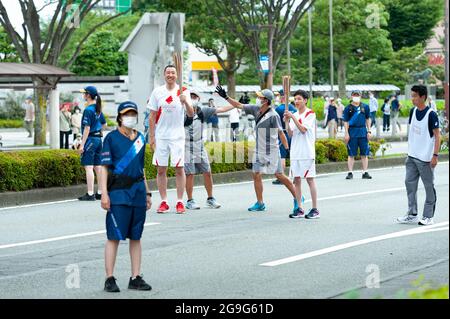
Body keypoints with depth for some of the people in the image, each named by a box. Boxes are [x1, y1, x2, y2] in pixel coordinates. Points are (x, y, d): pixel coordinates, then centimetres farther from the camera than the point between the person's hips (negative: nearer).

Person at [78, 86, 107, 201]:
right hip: (98, 138, 9)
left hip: (90, 139, -9)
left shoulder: (88, 110, -15)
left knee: (88, 167, -8)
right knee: (98, 166, 11)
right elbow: (104, 124, 22)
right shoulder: (98, 109, 11)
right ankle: (100, 193, 15)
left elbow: (87, 128, -18)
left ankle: (90, 194, -11)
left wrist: (82, 144, -16)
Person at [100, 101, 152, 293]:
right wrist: (104, 193, -13)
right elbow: (104, 167, -5)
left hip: (138, 190, 5)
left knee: (136, 237, 8)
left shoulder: (140, 138, 14)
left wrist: (147, 193, 20)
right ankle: (109, 279, -2)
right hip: (118, 191, -5)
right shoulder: (111, 138, -2)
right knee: (114, 237, -5)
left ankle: (136, 278, 12)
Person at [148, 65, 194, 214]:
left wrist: (185, 102, -27)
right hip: (160, 136, 2)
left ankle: (180, 202, 5)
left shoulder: (183, 91, -2)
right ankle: (163, 202, 12)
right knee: (161, 169, 4)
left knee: (179, 168, -1)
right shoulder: (157, 92, 3)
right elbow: (152, 116, 7)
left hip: (177, 136, -2)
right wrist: (151, 136, 3)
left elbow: (191, 115, -8)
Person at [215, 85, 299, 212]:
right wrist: (226, 97, 5)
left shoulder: (273, 115, -18)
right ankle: (260, 203, 11)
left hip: (272, 150, -7)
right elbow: (239, 105, 10)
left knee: (279, 175, -3)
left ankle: (297, 197, 11)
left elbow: (281, 133, -14)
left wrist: (287, 148, -13)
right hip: (259, 150, 7)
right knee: (256, 175, 3)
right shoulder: (255, 109, 2)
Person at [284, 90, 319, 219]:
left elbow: (303, 129, -16)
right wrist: (287, 122, -6)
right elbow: (291, 134, 8)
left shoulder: (310, 114, -5)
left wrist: (293, 118, -17)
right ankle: (299, 209, 12)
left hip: (307, 152, -6)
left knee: (310, 179, -5)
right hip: (295, 152, 6)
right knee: (296, 180, 6)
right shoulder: (294, 115, 14)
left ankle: (315, 210, -1)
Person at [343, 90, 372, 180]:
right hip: (352, 132, -2)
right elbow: (345, 121, 1)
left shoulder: (365, 107, 8)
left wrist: (369, 131, 7)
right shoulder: (348, 108, 2)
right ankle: (350, 173, 6)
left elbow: (368, 119, 15)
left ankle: (365, 172, 9)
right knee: (351, 154, 1)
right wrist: (346, 133, -6)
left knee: (364, 154, 4)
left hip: (363, 132, 2)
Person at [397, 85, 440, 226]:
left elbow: (437, 136, -12)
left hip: (425, 158, -7)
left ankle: (428, 216, 9)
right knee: (410, 183, 6)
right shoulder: (413, 111, 7)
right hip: (412, 156, 7)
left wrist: (435, 155, -16)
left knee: (429, 186, 3)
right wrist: (409, 150, 16)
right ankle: (412, 214, 13)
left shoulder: (431, 114, -13)